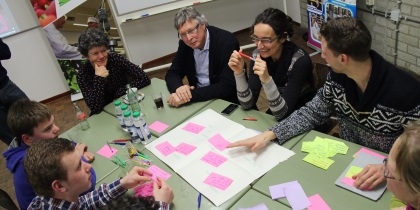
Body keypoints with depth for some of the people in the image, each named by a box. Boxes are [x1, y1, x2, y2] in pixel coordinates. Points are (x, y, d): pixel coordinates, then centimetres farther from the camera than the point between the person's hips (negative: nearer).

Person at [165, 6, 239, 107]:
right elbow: (172, 74, 3)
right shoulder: (185, 43, -2)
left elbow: (227, 87, -24)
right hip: (197, 101, 6)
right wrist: (178, 88, -19)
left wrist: (190, 95, -29)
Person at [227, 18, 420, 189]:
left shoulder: (404, 92, -27)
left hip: (388, 179, -5)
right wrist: (268, 135, -12)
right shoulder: (338, 76, -10)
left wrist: (388, 169, -35)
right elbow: (312, 113, 0)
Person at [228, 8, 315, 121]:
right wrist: (239, 73, -24)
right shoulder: (258, 55, -11)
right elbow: (248, 104, -11)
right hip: (275, 115, 4)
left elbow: (282, 113, -26)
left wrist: (267, 80, -38)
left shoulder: (300, 60, -24)